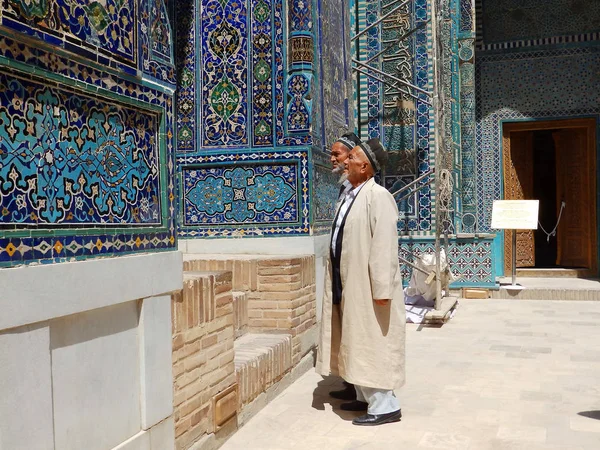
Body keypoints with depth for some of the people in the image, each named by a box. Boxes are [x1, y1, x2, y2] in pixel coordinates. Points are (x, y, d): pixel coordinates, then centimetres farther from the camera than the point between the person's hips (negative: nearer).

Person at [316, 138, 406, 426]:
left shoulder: (377, 196, -16)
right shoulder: (349, 195, 10)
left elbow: (384, 245, -21)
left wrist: (381, 289, -23)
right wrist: (336, 282, 15)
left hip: (367, 286, -9)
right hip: (347, 284, 9)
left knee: (371, 344, -1)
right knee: (355, 343, 17)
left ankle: (384, 405, 12)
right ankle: (365, 397, 30)